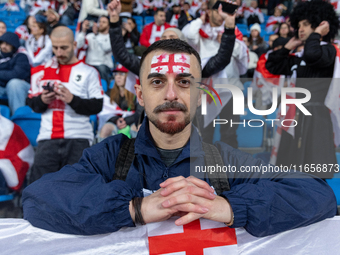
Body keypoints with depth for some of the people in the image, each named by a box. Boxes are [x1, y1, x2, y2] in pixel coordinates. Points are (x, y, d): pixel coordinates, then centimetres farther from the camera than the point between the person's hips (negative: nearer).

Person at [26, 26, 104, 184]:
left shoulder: (88, 72, 6)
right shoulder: (41, 72, 14)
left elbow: (97, 106, -2)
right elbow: (31, 103, 16)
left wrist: (72, 99, -14)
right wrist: (42, 100, -5)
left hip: (79, 139, -2)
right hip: (47, 139, 2)